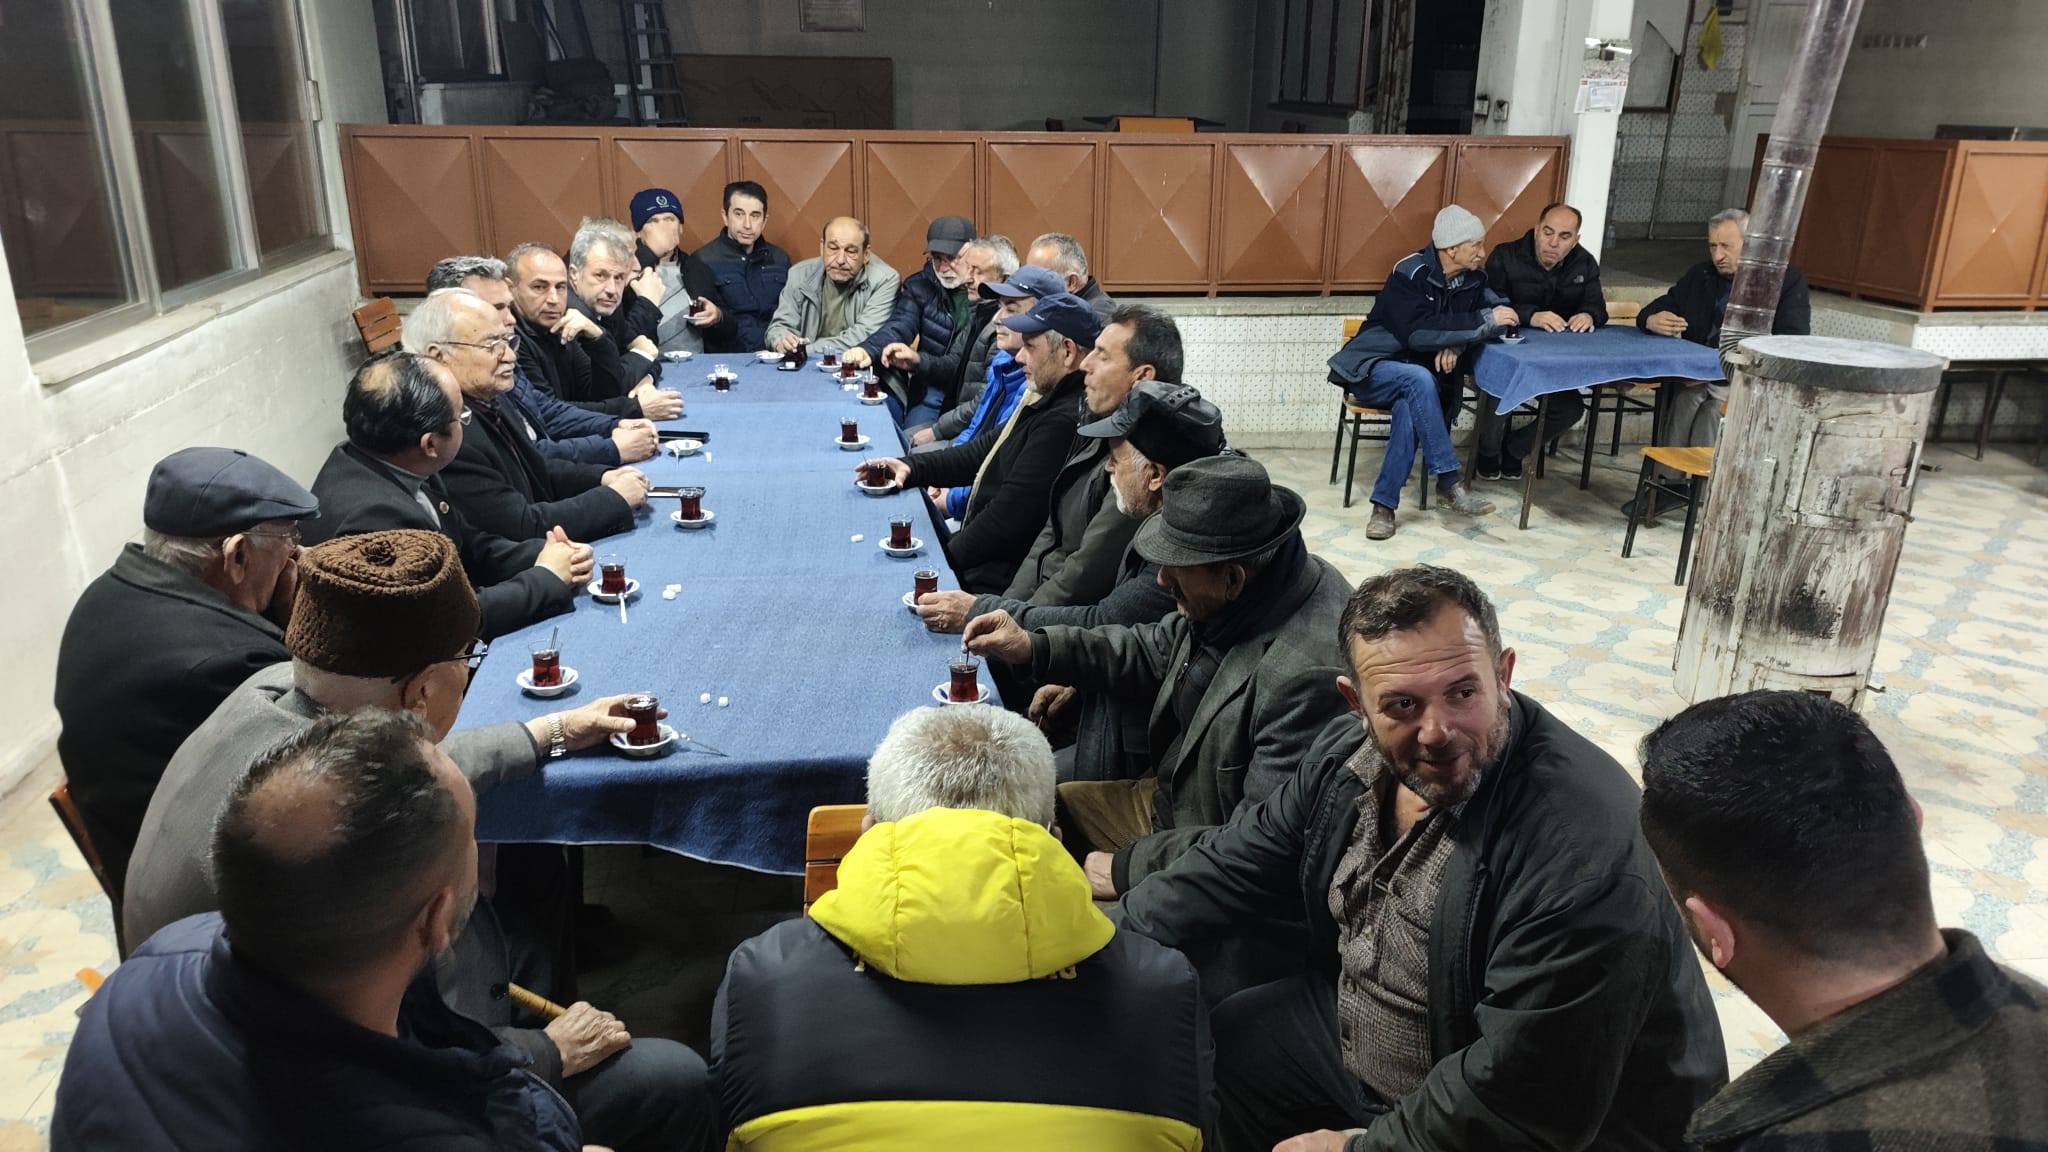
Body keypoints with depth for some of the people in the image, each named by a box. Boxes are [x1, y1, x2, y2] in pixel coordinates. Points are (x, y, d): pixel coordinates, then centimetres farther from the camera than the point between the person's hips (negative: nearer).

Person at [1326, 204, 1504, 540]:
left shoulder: (1471, 279, 3)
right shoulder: (1411, 273, -16)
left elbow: (1504, 311, -2)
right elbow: (1419, 331, -28)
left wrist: (1458, 343, -18)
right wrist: (1483, 319, -26)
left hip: (1421, 377, 4)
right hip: (1373, 368, -4)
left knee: (1410, 410, -31)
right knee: (1419, 380, -36)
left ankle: (1385, 504, -27)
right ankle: (1449, 482, -33)